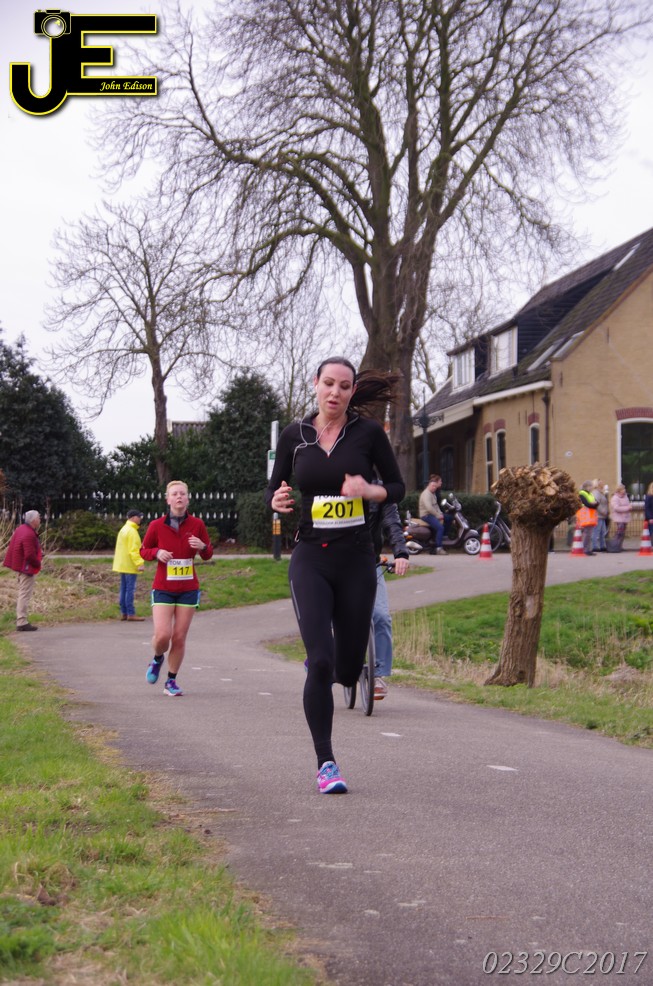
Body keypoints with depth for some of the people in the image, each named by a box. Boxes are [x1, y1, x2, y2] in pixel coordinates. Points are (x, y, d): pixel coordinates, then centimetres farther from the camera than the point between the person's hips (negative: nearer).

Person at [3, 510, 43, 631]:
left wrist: (39, 551, 6)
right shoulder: (29, 535, -24)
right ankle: (22, 622, -6)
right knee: (25, 595, -7)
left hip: (21, 565, 10)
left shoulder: (21, 529, 7)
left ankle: (21, 619, 29)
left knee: (23, 594, 20)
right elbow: (30, 555, -28)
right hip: (27, 567, -10)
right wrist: (38, 564, -11)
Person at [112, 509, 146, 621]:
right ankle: (131, 614, -9)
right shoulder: (132, 531, -15)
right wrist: (139, 563, -24)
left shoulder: (123, 529, 16)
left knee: (124, 589, 10)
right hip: (130, 565, -10)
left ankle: (124, 613, 13)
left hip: (123, 565, 10)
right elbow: (133, 550, -22)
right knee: (130, 589, -9)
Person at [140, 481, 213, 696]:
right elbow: (144, 551, 8)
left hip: (188, 589, 1)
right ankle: (157, 659, 20)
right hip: (163, 588, -1)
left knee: (179, 638, 0)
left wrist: (203, 547, -14)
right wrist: (157, 553, -14)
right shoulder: (157, 525, -3)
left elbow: (208, 555, 10)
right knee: (162, 635, -14)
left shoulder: (197, 524, 1)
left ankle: (171, 681, 16)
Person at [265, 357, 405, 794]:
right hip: (311, 559, 0)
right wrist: (278, 501, -11)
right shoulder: (294, 435, 3)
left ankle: (320, 668, 44)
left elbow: (398, 487, 5)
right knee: (321, 660, -14)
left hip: (357, 560, 1)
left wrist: (370, 491, -16)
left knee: (347, 669, 6)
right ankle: (326, 763, -3)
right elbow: (274, 489, 12)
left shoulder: (368, 432, -1)